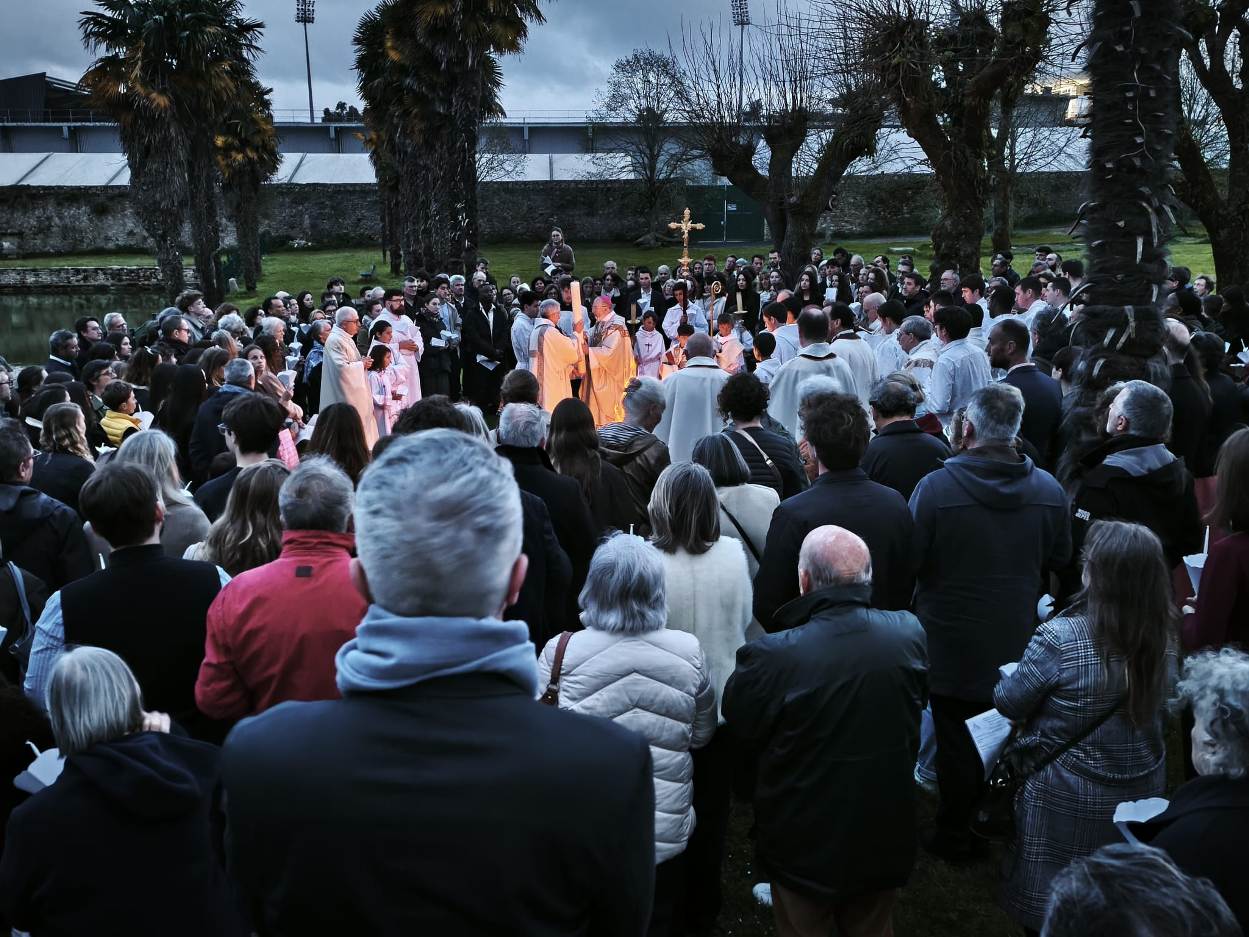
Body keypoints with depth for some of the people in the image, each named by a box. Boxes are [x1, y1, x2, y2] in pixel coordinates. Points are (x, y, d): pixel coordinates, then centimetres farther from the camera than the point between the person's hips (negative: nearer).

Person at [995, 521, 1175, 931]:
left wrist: (1009, 678, 9)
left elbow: (1009, 704, -14)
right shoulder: (1164, 638, -8)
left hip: (1069, 800, -5)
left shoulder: (1060, 639, -27)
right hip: (1144, 790, 5)